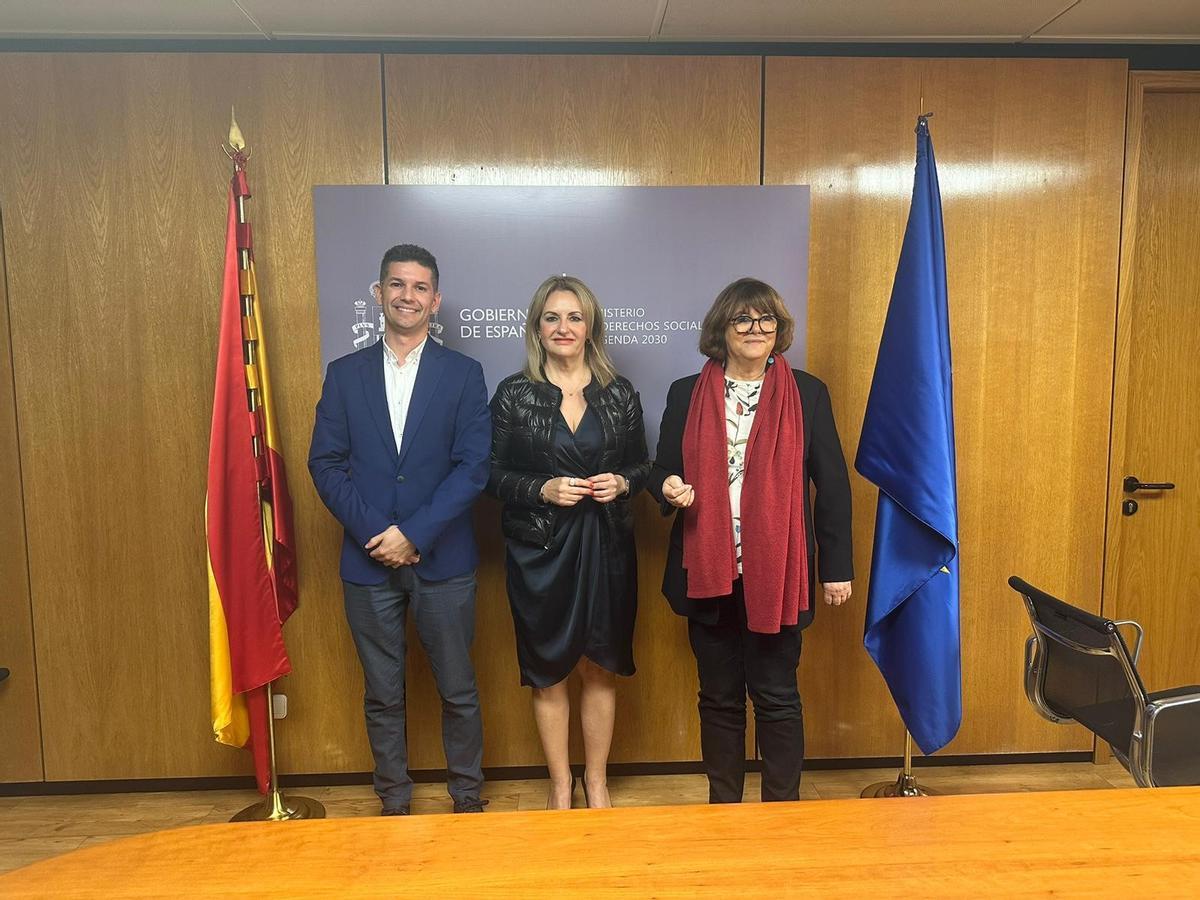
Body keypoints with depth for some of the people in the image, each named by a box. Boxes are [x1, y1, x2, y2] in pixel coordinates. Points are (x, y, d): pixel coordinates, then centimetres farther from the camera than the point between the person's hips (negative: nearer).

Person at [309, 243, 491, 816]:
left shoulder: (463, 374, 0)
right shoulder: (344, 373, 5)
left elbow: (473, 466, -7)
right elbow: (325, 464, 0)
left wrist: (414, 534, -15)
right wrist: (376, 533, -11)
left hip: (443, 559, -1)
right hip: (368, 560, 2)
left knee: (458, 690, 10)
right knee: (382, 696, 13)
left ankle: (467, 799, 29)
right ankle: (394, 803, 31)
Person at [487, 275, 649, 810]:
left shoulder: (620, 394, 3)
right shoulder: (513, 395, -2)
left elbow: (641, 466, 10)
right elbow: (494, 476, -2)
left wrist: (621, 483, -11)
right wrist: (544, 490, -17)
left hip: (606, 548, 2)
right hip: (539, 550, -1)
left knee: (600, 669, 12)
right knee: (548, 673, 10)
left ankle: (596, 781, 32)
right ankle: (560, 785, 30)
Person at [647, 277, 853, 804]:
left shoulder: (807, 394, 3)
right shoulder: (687, 395, 6)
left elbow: (832, 484, 3)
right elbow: (662, 472, 12)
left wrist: (837, 567, 1)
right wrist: (669, 489, -13)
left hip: (777, 573, -1)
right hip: (708, 573, 2)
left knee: (776, 697, 8)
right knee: (719, 697, 13)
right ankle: (723, 808, 30)